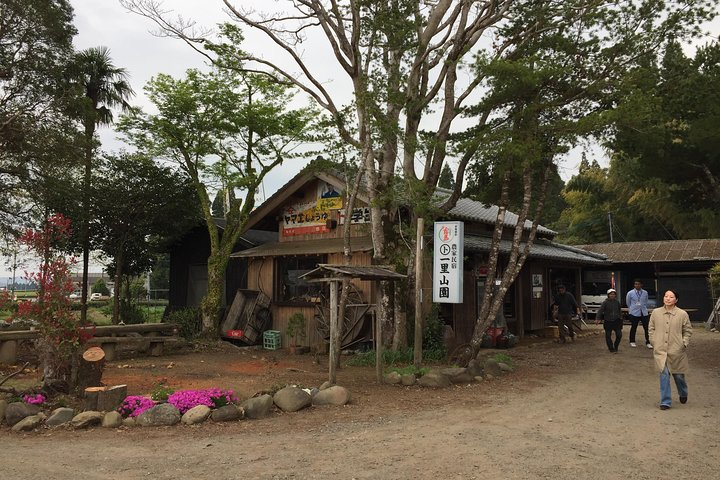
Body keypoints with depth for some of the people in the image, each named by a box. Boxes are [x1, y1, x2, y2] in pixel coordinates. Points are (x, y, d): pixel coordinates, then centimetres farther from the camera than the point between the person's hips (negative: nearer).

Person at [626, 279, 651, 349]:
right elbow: (628, 302, 12)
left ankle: (648, 342, 8)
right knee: (633, 327, 7)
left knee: (646, 327, -2)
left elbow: (646, 302, 15)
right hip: (634, 313, -1)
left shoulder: (645, 293, 0)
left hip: (643, 313, 1)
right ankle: (632, 342, 22)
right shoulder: (630, 293, -4)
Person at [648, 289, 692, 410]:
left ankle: (683, 394, 44)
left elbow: (688, 331, 4)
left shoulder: (682, 314, -5)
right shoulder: (656, 312, 0)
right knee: (664, 375, -3)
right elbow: (651, 329, 9)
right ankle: (665, 402, 6)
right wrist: (654, 342, 2)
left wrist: (684, 344, -4)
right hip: (660, 350, 0)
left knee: (678, 375, 14)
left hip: (677, 350, 0)